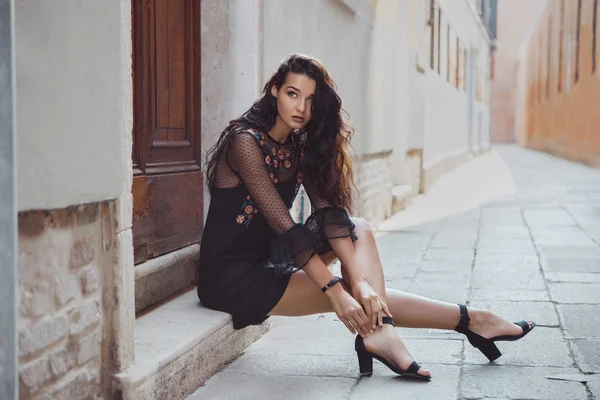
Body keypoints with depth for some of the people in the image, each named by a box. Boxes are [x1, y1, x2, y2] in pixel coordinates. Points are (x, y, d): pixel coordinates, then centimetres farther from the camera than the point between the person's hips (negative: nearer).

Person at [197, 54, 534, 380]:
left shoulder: (301, 145, 4)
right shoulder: (245, 142, -19)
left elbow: (329, 212, -8)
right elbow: (282, 224, -26)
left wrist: (358, 278, -21)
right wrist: (336, 291, -29)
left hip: (266, 257, 8)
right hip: (231, 275, -8)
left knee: (359, 230, -7)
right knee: (349, 295, -16)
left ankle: (379, 331, -24)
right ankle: (471, 320, -7)